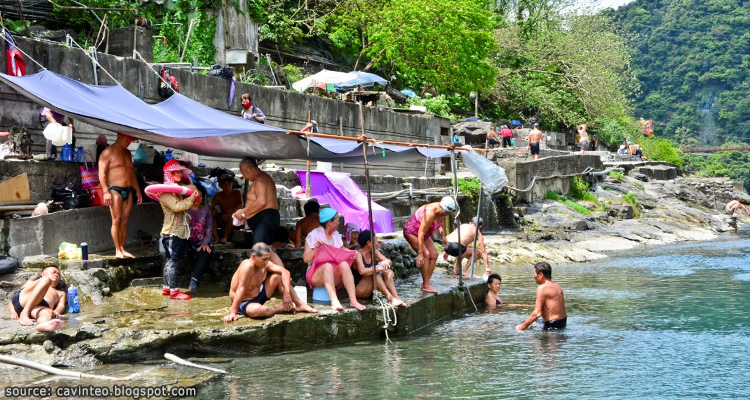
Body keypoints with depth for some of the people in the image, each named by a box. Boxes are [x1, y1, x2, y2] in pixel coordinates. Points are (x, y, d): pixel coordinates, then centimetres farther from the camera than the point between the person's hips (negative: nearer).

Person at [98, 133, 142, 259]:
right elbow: (102, 173, -10)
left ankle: (122, 249, 7)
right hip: (115, 190, -7)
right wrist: (106, 191, -18)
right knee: (117, 220, -10)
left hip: (128, 190, 7)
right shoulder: (108, 152, -4)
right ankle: (117, 250, -8)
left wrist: (137, 190, 22)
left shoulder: (127, 153, 19)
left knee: (125, 220, 4)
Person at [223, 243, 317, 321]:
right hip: (244, 303, -8)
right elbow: (241, 289, -34)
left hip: (259, 295, 8)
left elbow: (285, 272, -6)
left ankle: (300, 304, 5)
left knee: (278, 276, -1)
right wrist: (233, 312, -34)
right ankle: (279, 309, -12)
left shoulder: (265, 263, -7)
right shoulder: (248, 266, -30)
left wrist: (286, 293, -17)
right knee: (256, 310, -43)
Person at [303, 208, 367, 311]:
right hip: (317, 274, -4)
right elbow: (306, 259, -6)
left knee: (344, 264, -29)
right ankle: (334, 301, -52)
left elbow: (343, 254, 14)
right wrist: (315, 249, -24)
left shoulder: (336, 235, 18)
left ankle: (353, 300, -41)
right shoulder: (314, 235, 0)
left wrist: (351, 256, -7)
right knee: (328, 266, -37)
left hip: (334, 274, 4)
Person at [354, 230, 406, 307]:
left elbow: (389, 262, 3)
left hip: (371, 290, 7)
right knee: (375, 272, -27)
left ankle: (396, 297, -29)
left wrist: (387, 262, -21)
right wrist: (380, 268, -31)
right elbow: (362, 271, -32)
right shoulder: (358, 254, -15)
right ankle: (389, 297, -33)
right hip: (359, 290, -7)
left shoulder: (373, 252, 8)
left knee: (387, 271, -13)